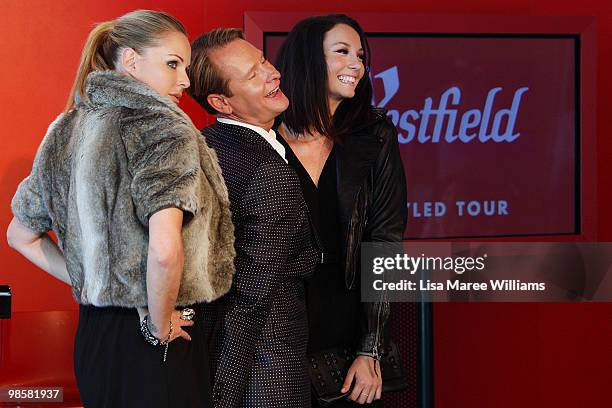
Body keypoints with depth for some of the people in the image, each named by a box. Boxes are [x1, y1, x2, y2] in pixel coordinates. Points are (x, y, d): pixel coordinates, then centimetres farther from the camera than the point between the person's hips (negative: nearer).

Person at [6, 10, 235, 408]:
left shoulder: (68, 131, 7)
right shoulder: (164, 130, -14)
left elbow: (21, 235, 16)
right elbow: (164, 250, -28)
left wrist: (86, 282, 13)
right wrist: (160, 325, -12)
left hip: (92, 331, 7)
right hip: (149, 348, -7)